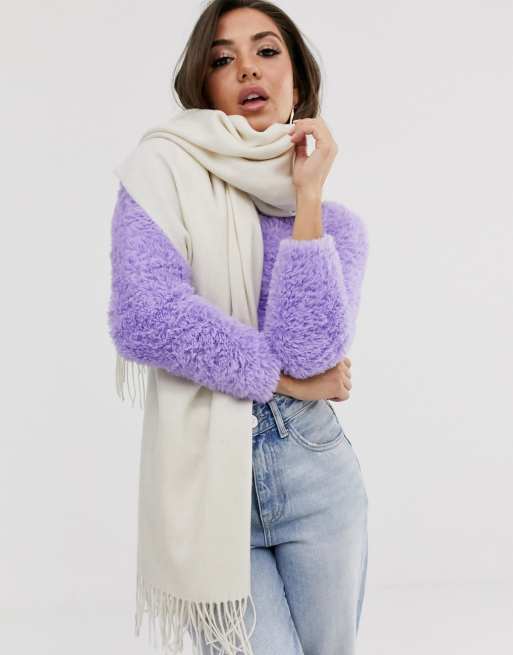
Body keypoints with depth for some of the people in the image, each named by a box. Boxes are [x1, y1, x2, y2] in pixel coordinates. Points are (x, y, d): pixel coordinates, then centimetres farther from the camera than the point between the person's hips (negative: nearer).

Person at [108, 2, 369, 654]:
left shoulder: (338, 222, 5)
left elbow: (309, 348, -14)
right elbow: (144, 319, -22)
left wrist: (307, 198, -13)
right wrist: (289, 378, -13)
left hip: (316, 479, 3)